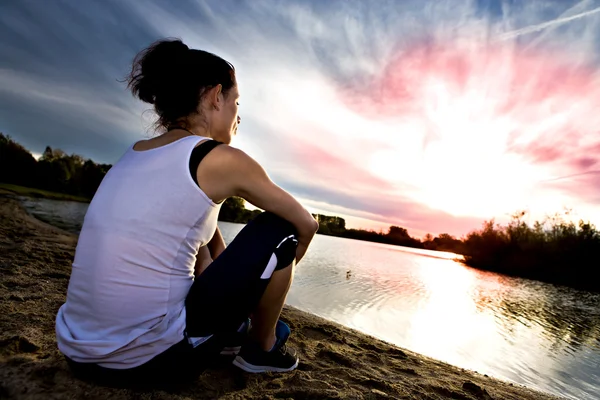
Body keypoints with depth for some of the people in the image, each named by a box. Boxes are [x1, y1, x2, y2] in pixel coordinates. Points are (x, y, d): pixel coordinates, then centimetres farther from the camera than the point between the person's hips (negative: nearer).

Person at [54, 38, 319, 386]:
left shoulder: (134, 155, 12)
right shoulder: (222, 159, -10)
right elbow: (307, 225, 2)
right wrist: (281, 270, 22)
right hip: (151, 357, -8)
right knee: (278, 229, 0)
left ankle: (229, 333, 30)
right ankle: (261, 348, 19)